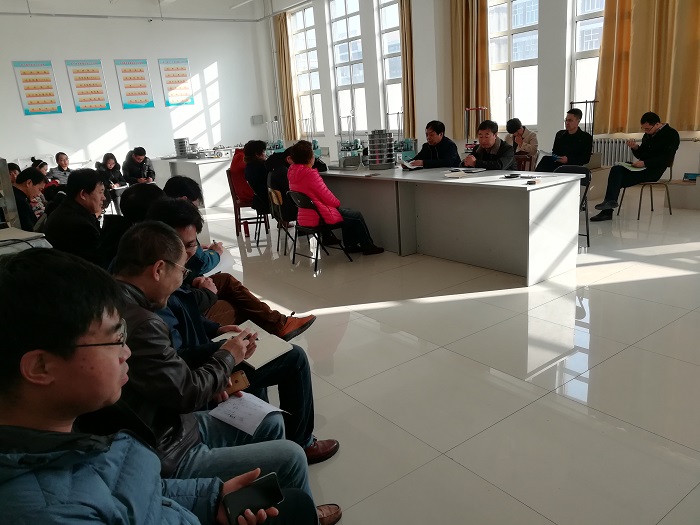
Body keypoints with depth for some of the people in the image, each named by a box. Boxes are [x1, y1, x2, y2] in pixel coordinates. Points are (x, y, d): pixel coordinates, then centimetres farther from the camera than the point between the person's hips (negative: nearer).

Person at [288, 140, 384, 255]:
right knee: (357, 216, 9)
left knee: (348, 213, 27)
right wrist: (337, 202, 3)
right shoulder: (310, 174, -25)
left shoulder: (292, 172, 3)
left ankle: (350, 245, 33)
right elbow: (326, 196, -18)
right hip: (318, 218, -9)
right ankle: (368, 247, 23)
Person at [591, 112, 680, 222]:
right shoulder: (648, 134, 19)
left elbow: (666, 158, -15)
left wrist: (645, 163, -23)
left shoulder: (671, 135, -4)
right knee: (616, 170, -20)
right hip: (642, 167, 7)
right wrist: (635, 148, 0)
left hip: (654, 170, -7)